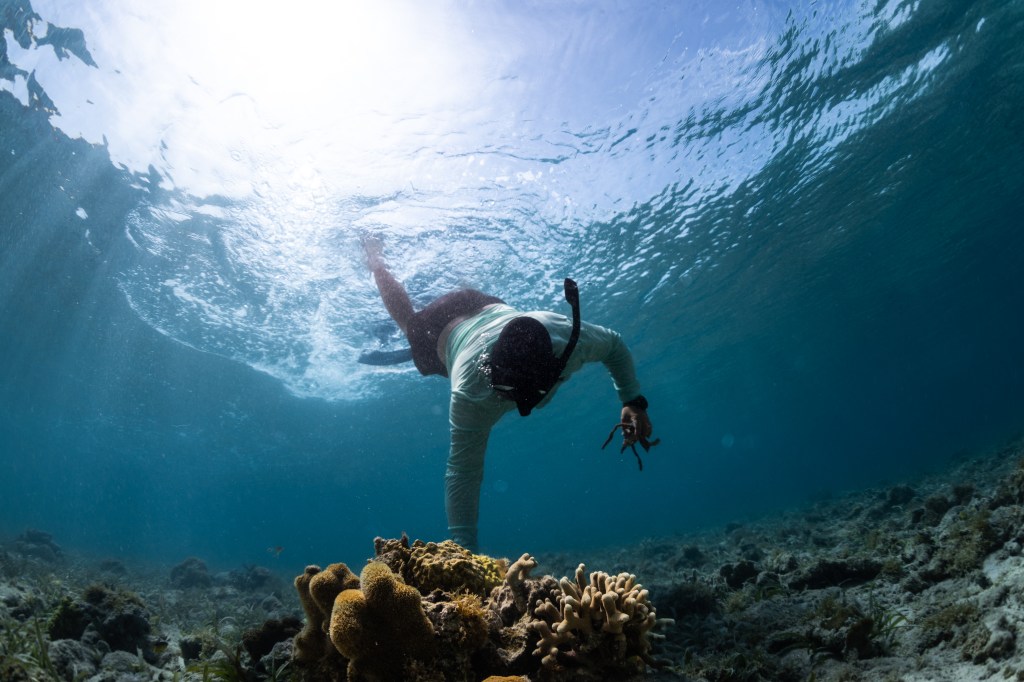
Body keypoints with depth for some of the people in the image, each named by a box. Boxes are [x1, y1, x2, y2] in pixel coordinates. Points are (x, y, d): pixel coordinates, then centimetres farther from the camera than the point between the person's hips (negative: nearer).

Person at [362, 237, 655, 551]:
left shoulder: (567, 336, -44)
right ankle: (375, 257, 54)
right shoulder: (470, 395, -51)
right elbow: (462, 473, -45)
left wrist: (633, 401, -32)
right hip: (442, 332, -2)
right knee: (408, 320, 33)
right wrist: (463, 547, -51)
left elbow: (615, 345, -22)